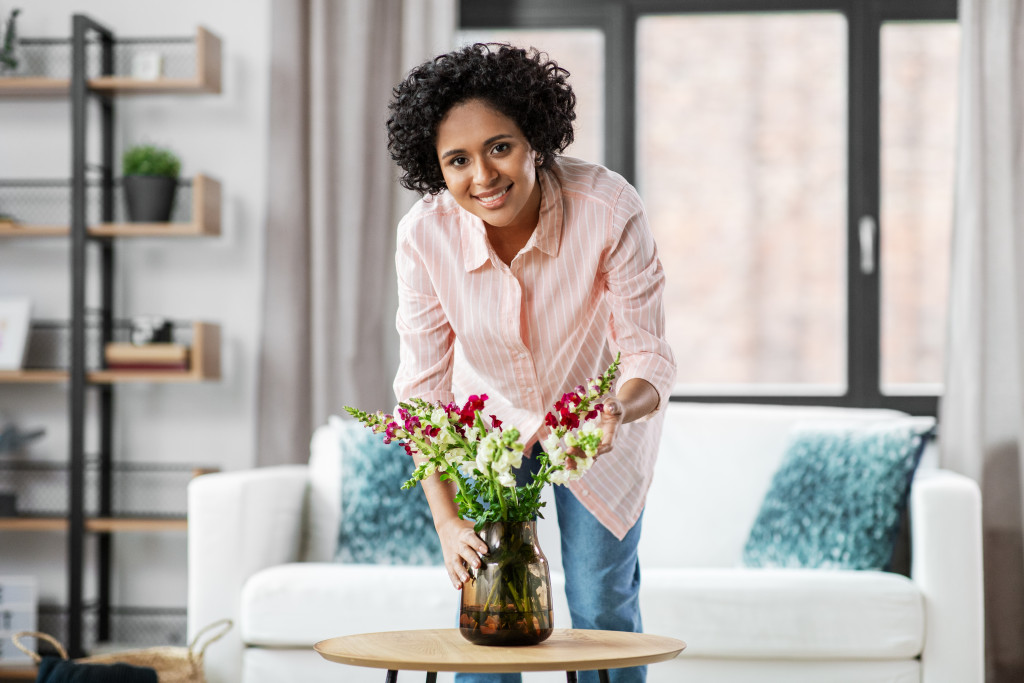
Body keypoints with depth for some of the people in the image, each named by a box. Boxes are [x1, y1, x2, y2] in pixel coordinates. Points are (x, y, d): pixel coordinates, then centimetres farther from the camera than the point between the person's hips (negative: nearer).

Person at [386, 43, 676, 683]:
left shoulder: (610, 209, -35)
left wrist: (618, 407, -48)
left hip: (600, 411, -1)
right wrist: (447, 520, -32)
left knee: (602, 602, 3)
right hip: (492, 414, 1)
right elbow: (424, 389, -22)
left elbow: (650, 357, -25)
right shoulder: (425, 234, -28)